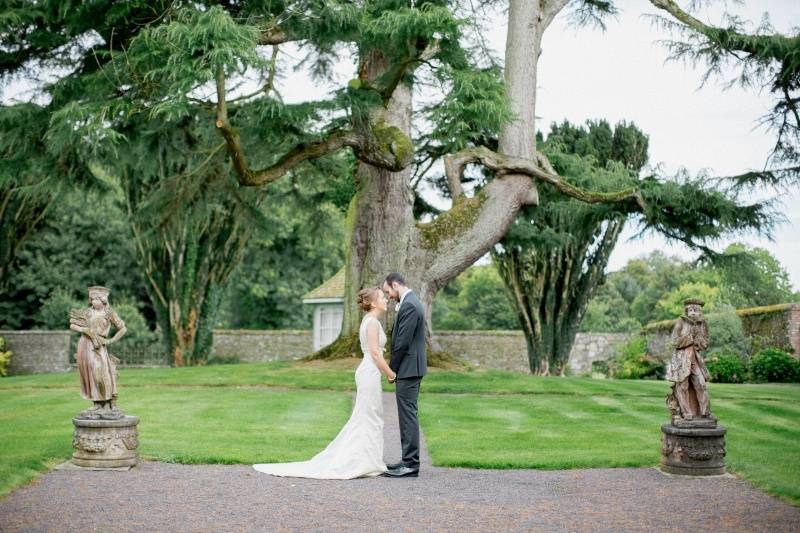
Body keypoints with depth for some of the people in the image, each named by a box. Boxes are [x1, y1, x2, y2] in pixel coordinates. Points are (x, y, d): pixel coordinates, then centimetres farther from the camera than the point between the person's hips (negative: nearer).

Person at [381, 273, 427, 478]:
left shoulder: (409, 305, -17)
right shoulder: (411, 302, 16)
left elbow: (403, 341, -20)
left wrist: (392, 368, -10)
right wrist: (394, 366, 15)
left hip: (408, 368, -11)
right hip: (411, 368, 11)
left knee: (408, 415, -8)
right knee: (407, 415, 13)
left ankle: (410, 465, -6)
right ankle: (409, 461, 19)